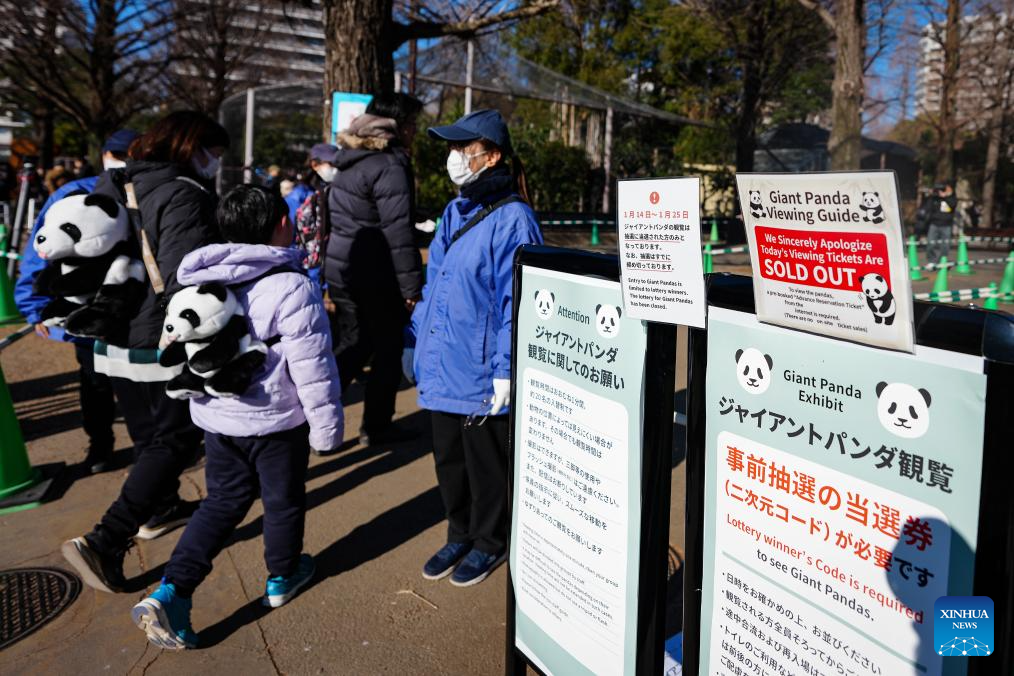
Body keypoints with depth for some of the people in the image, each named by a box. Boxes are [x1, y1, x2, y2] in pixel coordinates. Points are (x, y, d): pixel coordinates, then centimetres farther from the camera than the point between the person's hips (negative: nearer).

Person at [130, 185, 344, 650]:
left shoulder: (202, 280, 0)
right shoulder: (292, 288, -22)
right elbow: (313, 368, -20)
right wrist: (327, 425, -9)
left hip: (214, 415, 6)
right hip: (274, 421, -6)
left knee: (223, 499, 18)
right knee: (283, 499, 16)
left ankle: (170, 592, 8)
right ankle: (282, 578, 37)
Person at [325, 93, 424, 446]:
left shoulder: (349, 158, 12)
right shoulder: (390, 165, -17)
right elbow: (397, 231, -22)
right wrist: (412, 284, -18)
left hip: (340, 268, 8)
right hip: (376, 277, -8)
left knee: (352, 346, 17)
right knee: (388, 351, 8)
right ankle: (376, 427, 19)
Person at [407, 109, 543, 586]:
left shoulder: (511, 219, -15)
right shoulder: (454, 213, 10)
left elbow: (518, 302, -18)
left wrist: (505, 371, -19)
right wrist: (416, 339, 15)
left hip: (481, 373, -8)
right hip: (441, 367, 8)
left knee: (485, 463, 11)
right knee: (448, 459, 19)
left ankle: (489, 542, 32)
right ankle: (460, 535, 39)